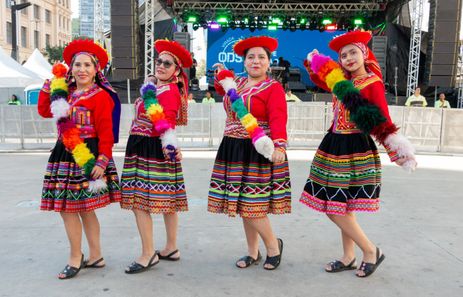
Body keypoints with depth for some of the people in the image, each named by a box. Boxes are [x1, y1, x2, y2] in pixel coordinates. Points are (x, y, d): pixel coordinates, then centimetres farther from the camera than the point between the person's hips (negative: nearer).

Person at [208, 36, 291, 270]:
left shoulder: (273, 88, -7)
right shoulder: (235, 83, 13)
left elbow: (278, 119, -21)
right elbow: (222, 86, 34)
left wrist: (279, 146, -36)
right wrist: (221, 74, 14)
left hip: (259, 152, -7)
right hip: (233, 150, 7)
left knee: (251, 204, -8)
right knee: (242, 204, 12)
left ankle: (273, 244, 18)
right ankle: (253, 252, 27)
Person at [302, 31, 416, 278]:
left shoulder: (373, 83, -11)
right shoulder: (342, 80, 9)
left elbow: (382, 123, -14)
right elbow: (320, 78, 28)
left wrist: (399, 152, -21)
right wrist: (312, 61, 12)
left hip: (355, 151, -7)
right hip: (335, 147, 7)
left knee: (337, 208, -6)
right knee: (342, 207, 13)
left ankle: (371, 251, 14)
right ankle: (349, 258, 27)